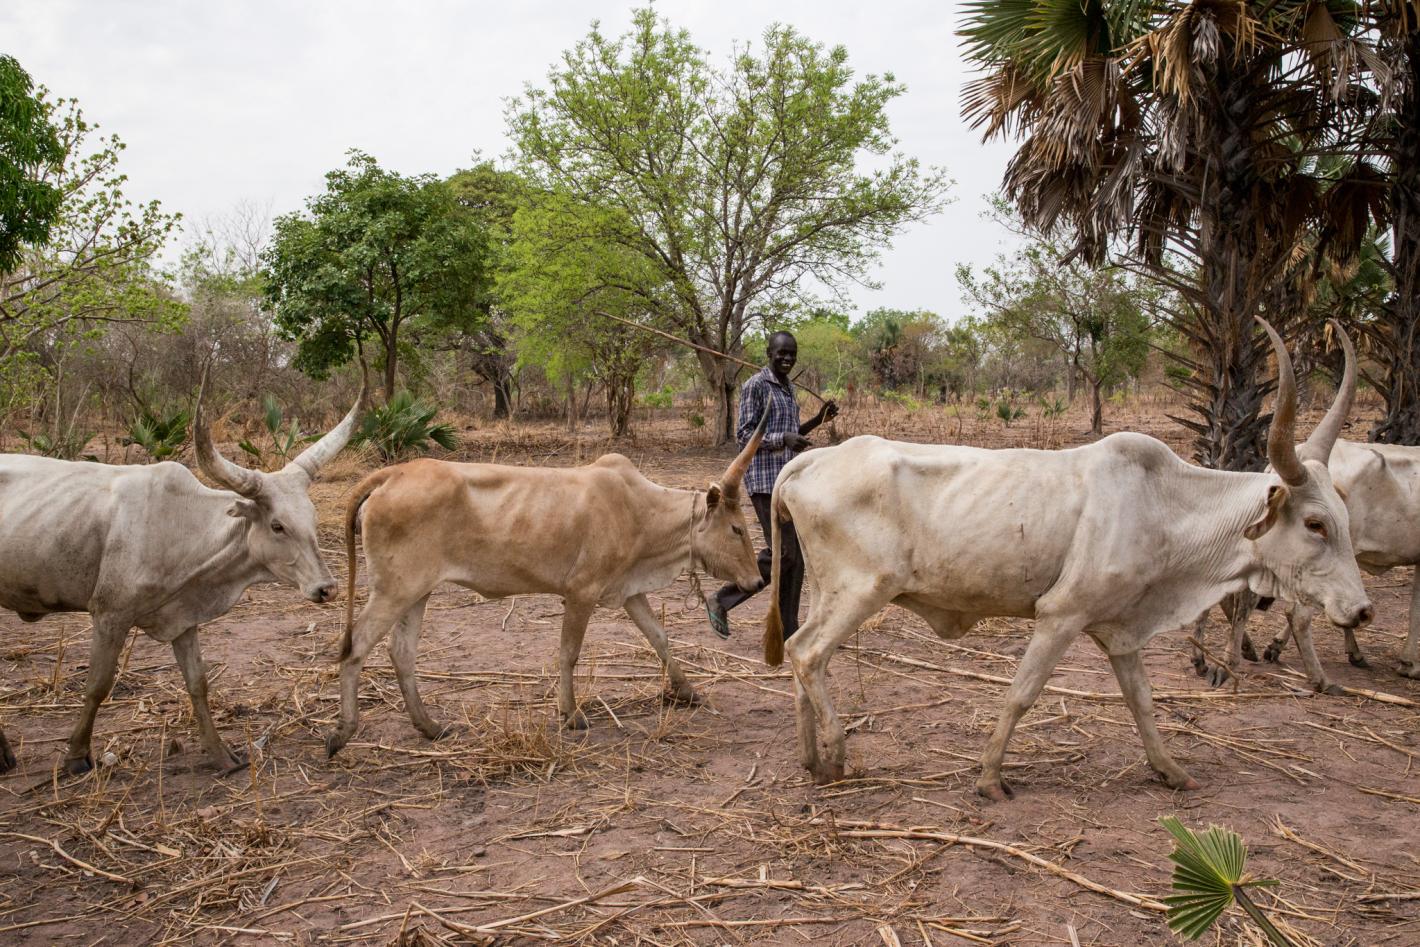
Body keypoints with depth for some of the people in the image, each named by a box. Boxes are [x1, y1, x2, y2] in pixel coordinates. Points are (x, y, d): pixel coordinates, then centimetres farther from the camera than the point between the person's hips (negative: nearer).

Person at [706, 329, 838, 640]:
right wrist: (784, 439, -25)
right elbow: (744, 435, -13)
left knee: (796, 554, 7)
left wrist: (818, 419, 11)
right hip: (765, 478, -9)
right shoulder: (756, 385, -10)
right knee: (782, 552, -11)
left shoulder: (788, 387, 17)